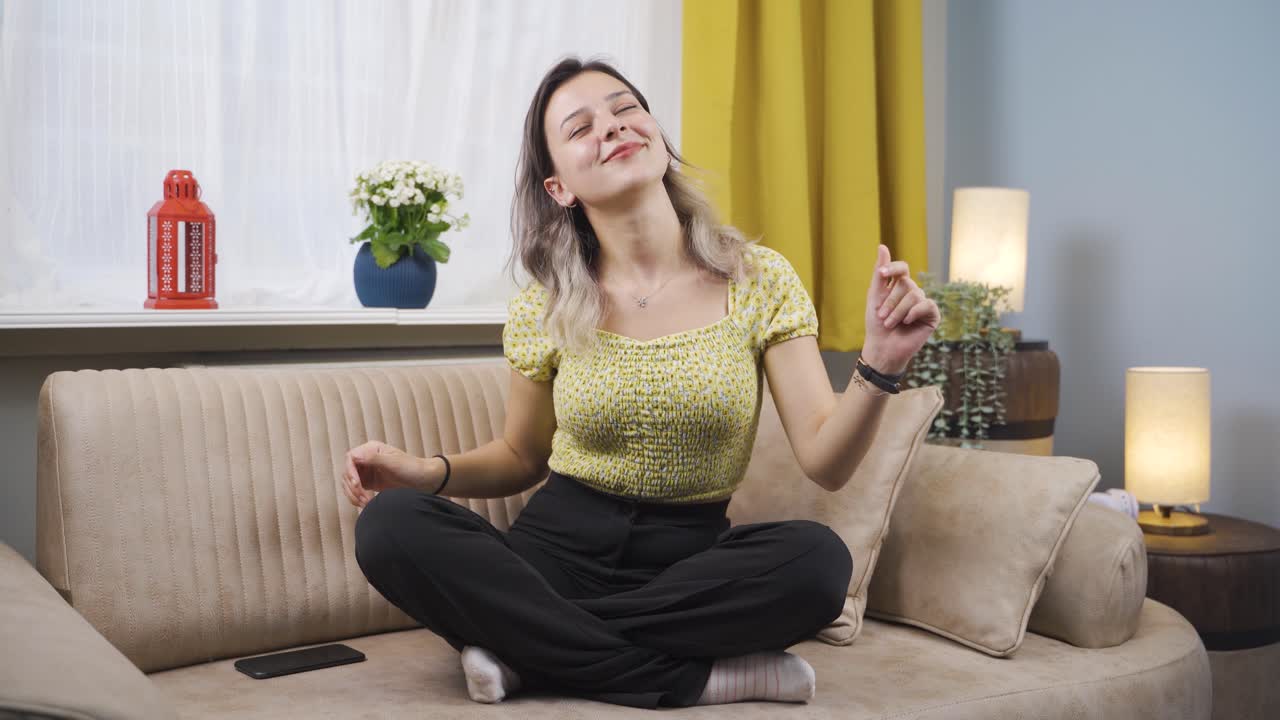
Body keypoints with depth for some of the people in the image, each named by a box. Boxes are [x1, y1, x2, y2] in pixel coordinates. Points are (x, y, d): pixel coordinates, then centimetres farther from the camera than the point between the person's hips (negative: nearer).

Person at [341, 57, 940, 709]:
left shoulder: (759, 280, -4)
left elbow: (825, 462, -8)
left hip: (690, 557, 0)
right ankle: (691, 676, -22)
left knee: (817, 558, -32)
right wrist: (431, 472, -9)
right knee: (391, 524, -26)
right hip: (559, 546, 1)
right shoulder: (544, 310, -2)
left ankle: (526, 644, -19)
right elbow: (522, 457, 11)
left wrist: (879, 366, -26)